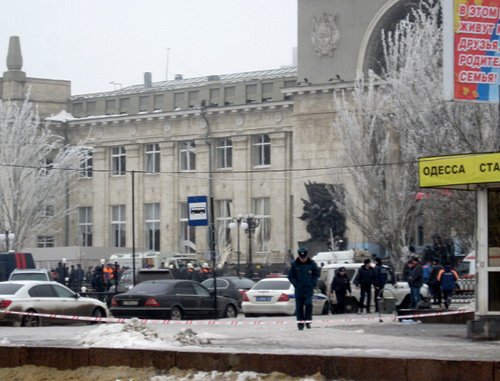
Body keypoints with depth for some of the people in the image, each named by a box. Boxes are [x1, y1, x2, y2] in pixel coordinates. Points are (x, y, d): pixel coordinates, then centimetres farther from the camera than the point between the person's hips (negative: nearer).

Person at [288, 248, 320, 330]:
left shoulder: (312, 263, 0)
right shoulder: (294, 264, -2)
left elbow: (316, 274, 12)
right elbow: (290, 276, 5)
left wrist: (313, 283, 0)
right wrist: (296, 284, -6)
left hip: (309, 289, 0)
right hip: (299, 290, 0)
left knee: (308, 304, -15)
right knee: (299, 307, 2)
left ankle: (308, 321, 0)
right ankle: (300, 323, 10)